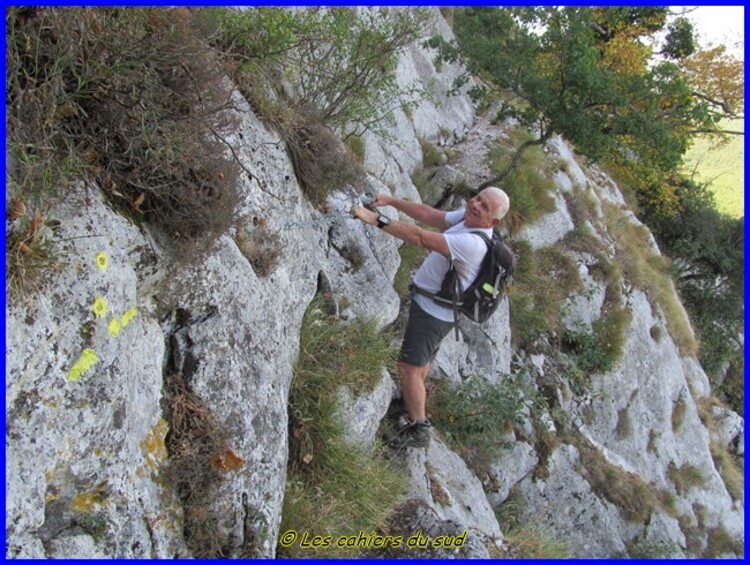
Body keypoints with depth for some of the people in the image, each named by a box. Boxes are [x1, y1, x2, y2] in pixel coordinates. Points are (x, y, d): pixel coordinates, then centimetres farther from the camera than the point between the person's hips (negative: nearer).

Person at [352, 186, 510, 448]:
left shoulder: (472, 243, -34)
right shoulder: (465, 218, -6)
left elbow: (420, 237, -41)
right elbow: (429, 215, -1)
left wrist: (376, 219, -42)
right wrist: (391, 200, -9)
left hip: (433, 313, -9)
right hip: (428, 303, 9)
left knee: (408, 368, -1)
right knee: (420, 358, 29)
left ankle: (418, 429, 13)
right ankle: (413, 398, 52)